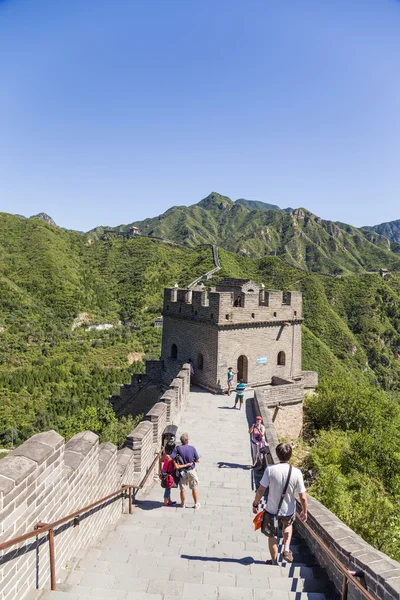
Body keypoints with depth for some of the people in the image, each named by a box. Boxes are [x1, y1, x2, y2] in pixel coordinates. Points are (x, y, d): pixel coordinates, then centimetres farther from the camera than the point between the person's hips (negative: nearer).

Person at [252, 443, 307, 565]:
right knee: (288, 525, 36)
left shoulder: (270, 469, -21)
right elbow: (303, 497, -12)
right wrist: (304, 511, 6)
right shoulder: (296, 472, -18)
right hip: (288, 511, 1)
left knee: (272, 536, 23)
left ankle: (274, 562, 37)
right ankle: (286, 550, 23)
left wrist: (255, 504, 1)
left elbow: (261, 490, -15)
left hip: (272, 510, -1)